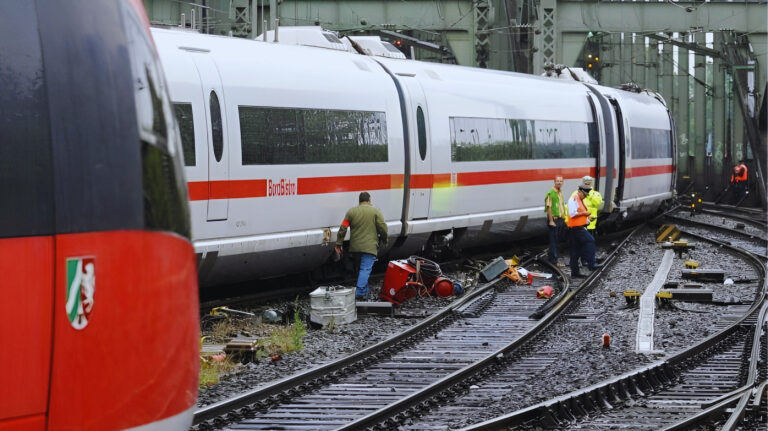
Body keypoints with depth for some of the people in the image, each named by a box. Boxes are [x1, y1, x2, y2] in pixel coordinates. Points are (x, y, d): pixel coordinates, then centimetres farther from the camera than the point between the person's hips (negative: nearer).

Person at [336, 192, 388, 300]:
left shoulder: (351, 212, 6)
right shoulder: (375, 211, -2)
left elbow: (342, 229, 3)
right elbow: (383, 228, -5)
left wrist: (338, 244, 7)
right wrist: (384, 240, 11)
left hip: (355, 246, 4)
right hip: (369, 246, -4)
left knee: (360, 268, 19)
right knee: (365, 269, -8)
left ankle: (365, 290, 30)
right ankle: (360, 292, -20)